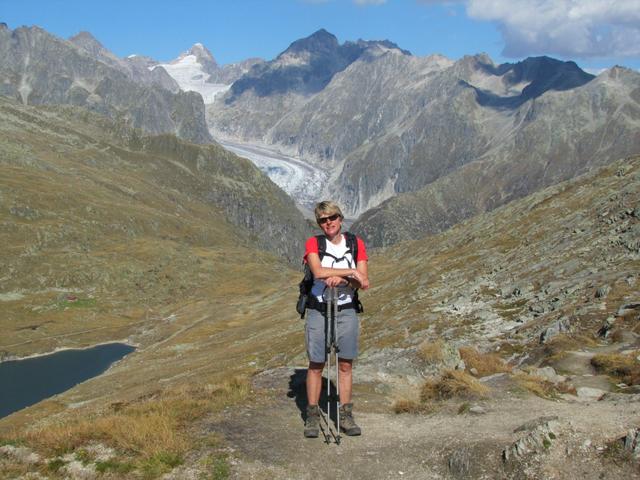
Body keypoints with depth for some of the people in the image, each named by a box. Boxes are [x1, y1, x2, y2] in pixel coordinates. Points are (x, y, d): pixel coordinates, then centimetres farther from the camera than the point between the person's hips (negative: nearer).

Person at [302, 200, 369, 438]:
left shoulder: (356, 244, 2)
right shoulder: (313, 244, -4)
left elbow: (364, 283, -6)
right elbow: (319, 272, -23)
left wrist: (340, 278, -23)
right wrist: (351, 271, -21)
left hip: (346, 311, 2)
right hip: (318, 311, -2)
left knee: (345, 365, 6)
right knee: (316, 365, 3)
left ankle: (346, 416, 15)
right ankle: (312, 416, 13)